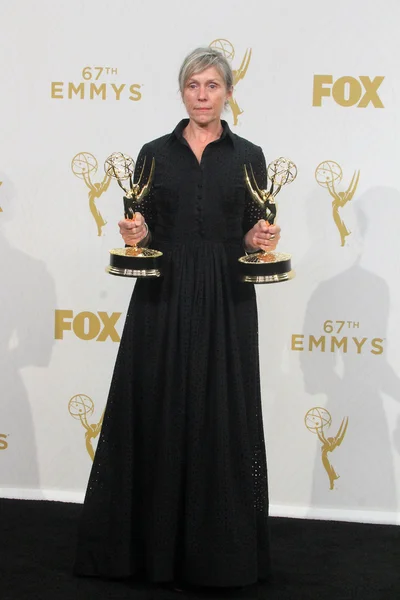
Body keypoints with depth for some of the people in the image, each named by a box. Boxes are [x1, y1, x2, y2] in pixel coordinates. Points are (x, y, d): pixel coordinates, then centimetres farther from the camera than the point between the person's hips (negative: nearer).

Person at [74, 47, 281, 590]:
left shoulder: (248, 156, 6)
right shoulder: (155, 154, 7)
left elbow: (255, 235, 8)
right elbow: (140, 232, 9)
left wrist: (262, 239, -12)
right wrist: (134, 234, -12)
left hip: (225, 305, 0)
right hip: (163, 300, 1)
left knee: (221, 419, 0)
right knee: (156, 416, 2)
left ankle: (218, 548, 12)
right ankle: (152, 541, 14)